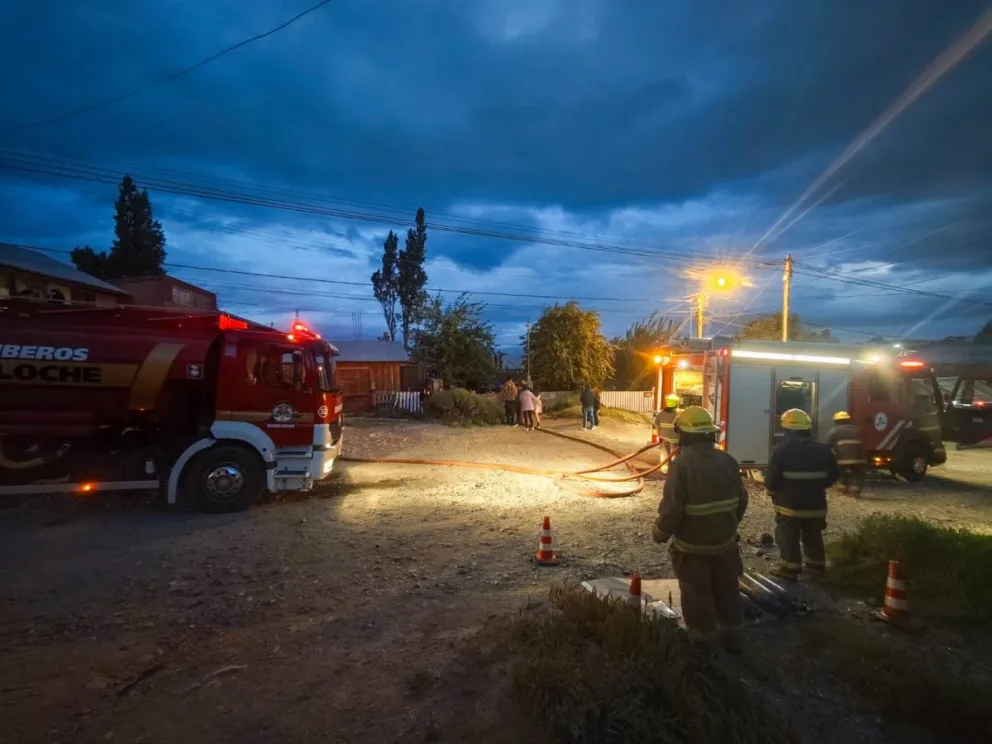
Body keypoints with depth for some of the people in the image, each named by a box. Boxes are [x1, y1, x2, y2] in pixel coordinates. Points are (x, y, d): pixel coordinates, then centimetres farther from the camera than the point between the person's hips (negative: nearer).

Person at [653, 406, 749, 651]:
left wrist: (660, 534, -5)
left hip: (693, 545, -6)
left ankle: (705, 641, 20)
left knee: (697, 596, 9)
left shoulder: (682, 465, -22)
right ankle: (732, 634, 35)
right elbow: (741, 500, 9)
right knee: (727, 590, 21)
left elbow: (672, 507, -22)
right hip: (725, 541, 6)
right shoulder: (728, 461, -2)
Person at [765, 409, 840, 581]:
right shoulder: (822, 449, 3)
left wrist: (772, 492, 4)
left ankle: (789, 569, 5)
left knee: (788, 537, 4)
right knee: (813, 537, 19)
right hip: (816, 504, 5)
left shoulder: (781, 449, -14)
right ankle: (816, 566, 30)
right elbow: (834, 475, 11)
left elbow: (772, 477, -15)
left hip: (789, 504, -5)